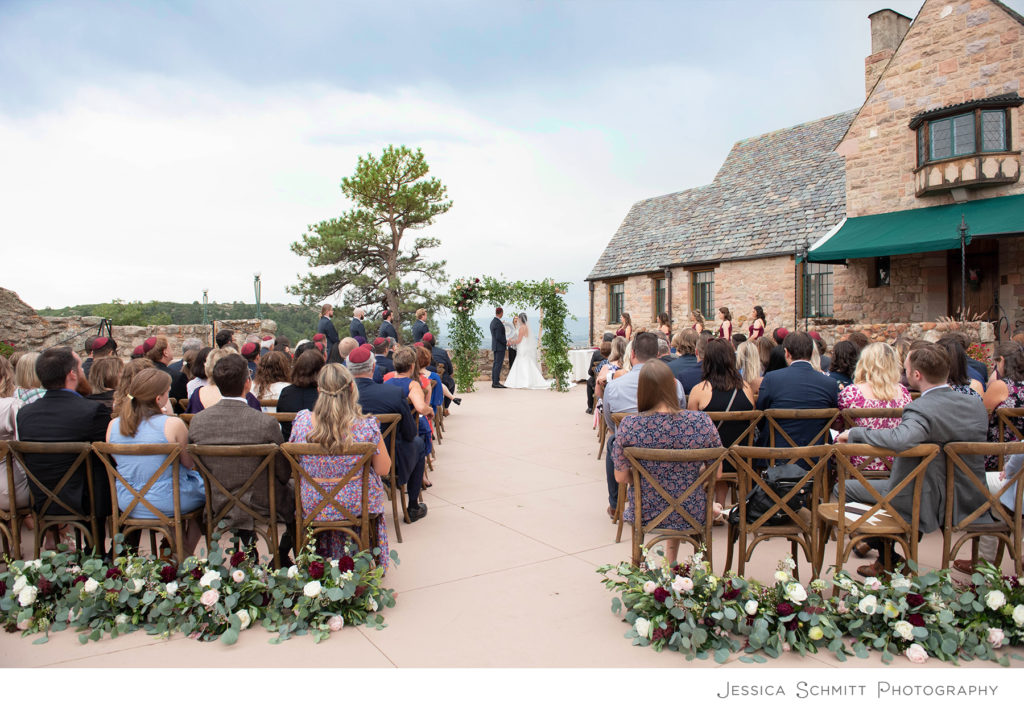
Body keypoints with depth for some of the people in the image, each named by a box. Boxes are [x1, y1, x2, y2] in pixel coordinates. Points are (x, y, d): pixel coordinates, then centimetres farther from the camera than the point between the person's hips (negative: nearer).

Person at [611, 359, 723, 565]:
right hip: (692, 514, 1)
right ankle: (671, 560, 53)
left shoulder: (629, 425, -19)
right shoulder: (702, 421, -16)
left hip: (645, 515, -1)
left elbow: (621, 477, -8)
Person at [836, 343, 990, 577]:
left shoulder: (921, 409, -27)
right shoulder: (976, 404, -1)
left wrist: (854, 433, -32)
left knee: (842, 489, -1)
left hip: (932, 504, -9)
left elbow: (899, 439, -47)